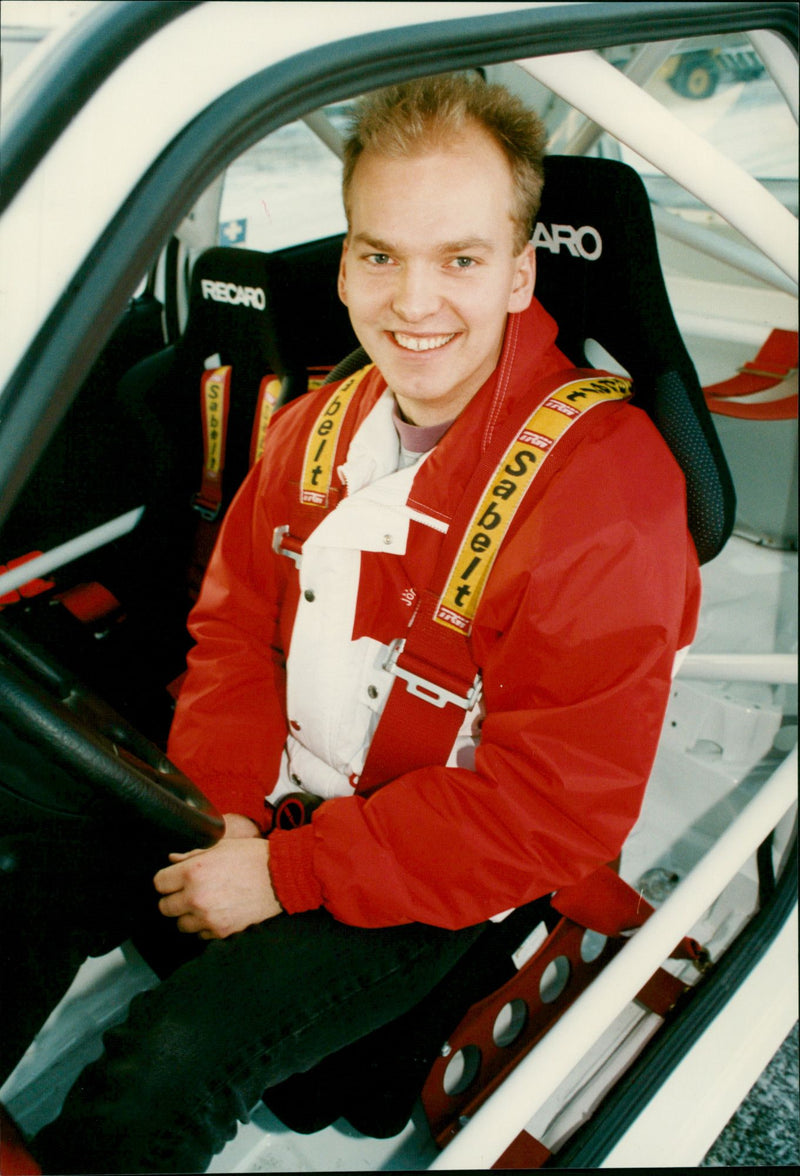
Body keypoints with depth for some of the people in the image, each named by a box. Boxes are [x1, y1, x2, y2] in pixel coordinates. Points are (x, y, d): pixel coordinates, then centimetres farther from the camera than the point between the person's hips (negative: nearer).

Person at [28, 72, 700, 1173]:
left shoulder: (605, 482, -21)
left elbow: (558, 802, -23)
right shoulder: (318, 426, 2)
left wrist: (287, 874, -21)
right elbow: (233, 626, 8)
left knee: (172, 1060, -24)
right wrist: (225, 808, -9)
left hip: (434, 889, -6)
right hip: (263, 817, 7)